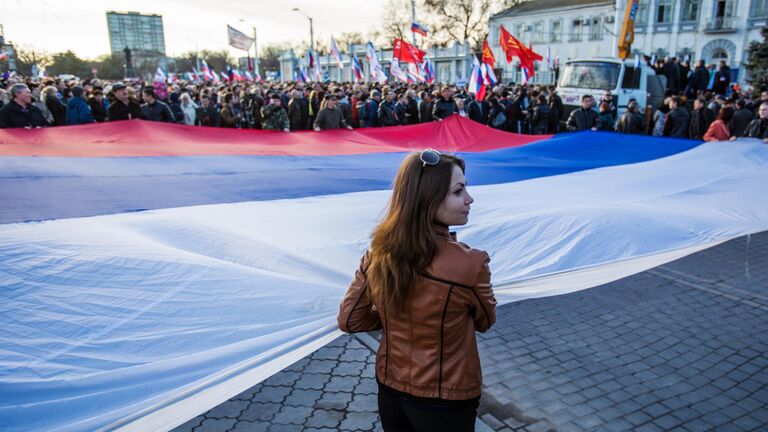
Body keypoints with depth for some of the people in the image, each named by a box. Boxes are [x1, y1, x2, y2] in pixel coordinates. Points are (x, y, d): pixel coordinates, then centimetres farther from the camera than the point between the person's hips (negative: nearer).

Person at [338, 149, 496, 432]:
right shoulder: (469, 264, -28)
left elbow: (349, 320, -5)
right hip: (444, 402, -4)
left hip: (389, 390, 4)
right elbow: (485, 322, -8)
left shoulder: (378, 252, -14)